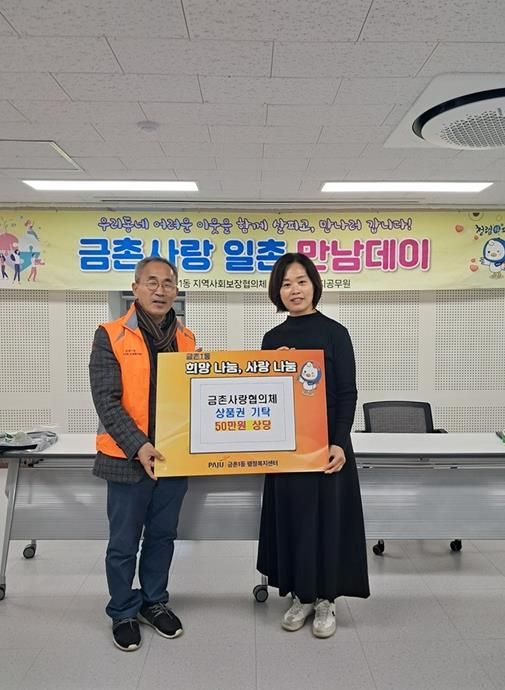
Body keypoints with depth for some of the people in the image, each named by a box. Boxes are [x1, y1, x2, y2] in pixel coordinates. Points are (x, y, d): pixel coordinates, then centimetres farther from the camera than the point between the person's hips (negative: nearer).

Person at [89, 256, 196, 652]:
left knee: (162, 536, 18)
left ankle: (154, 601, 38)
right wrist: (138, 445, -23)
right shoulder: (111, 336, -8)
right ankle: (123, 612, 31)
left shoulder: (186, 339, 6)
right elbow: (106, 401, -13)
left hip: (174, 456, 4)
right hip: (128, 458, -4)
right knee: (124, 543, 10)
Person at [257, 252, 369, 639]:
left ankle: (325, 600, 23)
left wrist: (339, 443, -15)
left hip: (325, 443, -4)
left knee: (326, 518, 5)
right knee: (290, 518, 10)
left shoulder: (334, 333, -5)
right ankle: (301, 596, 28)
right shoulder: (273, 338, 7)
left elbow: (347, 394, -8)